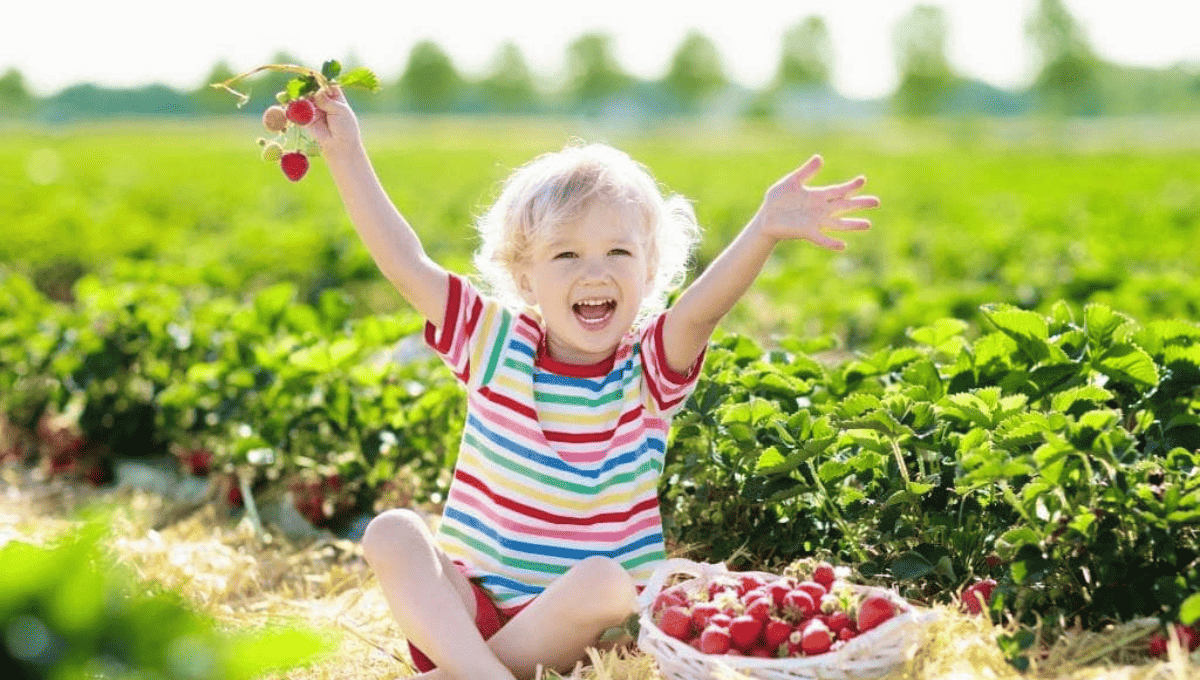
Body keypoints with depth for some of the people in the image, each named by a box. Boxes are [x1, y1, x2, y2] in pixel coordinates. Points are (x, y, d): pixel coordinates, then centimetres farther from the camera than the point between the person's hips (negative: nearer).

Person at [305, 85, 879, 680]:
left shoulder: (648, 367, -5)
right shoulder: (497, 344, 3)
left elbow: (701, 308, -25)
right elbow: (405, 264, 1)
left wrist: (764, 230, -45)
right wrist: (345, 154, -2)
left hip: (580, 618, -2)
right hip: (467, 599, 2)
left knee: (601, 581, -33)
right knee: (391, 533, -22)